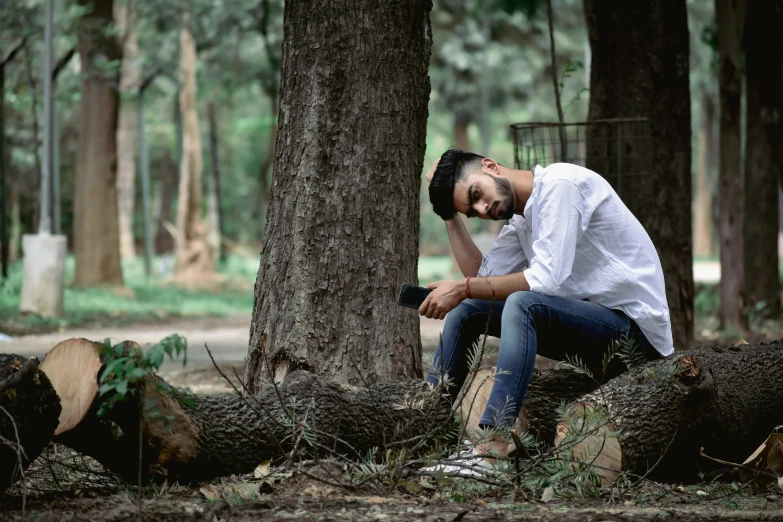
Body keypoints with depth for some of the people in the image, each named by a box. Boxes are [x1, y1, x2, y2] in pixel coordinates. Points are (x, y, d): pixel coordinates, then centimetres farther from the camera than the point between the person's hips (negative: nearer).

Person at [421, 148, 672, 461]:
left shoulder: (560, 183, -16)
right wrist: (450, 217, 6)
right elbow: (483, 275, 7)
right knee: (467, 309, 7)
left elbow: (545, 280, -24)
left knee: (521, 303, -33)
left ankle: (494, 441, -40)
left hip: (636, 327, -10)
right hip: (587, 319, 10)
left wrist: (463, 288, -20)